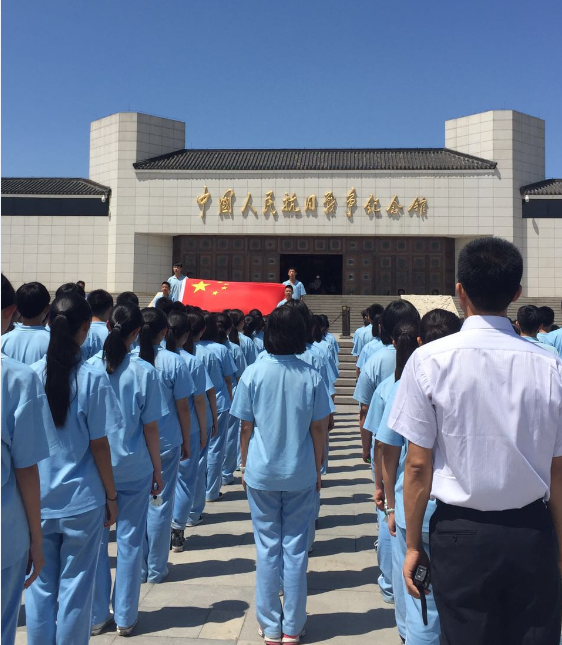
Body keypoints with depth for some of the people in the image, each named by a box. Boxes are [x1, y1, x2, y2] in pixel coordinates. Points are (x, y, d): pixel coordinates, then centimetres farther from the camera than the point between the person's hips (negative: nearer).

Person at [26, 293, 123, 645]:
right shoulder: (93, 377, -13)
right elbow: (99, 446, -10)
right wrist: (111, 496, 2)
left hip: (37, 501, 3)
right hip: (82, 501, -3)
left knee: (40, 585, 17)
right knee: (76, 587, 12)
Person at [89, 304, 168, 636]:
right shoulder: (144, 371, -12)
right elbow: (150, 428, -7)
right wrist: (157, 470, 4)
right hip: (133, 468, -1)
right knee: (130, 540, 11)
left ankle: (97, 616, 25)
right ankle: (125, 617, 23)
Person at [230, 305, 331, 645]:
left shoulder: (253, 374, -8)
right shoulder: (312, 376, -6)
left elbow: (246, 428, -3)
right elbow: (319, 429, -2)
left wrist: (245, 466, 10)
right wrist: (317, 470, 10)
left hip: (262, 473, 0)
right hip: (301, 475, 0)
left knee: (268, 548, 11)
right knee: (296, 548, 11)